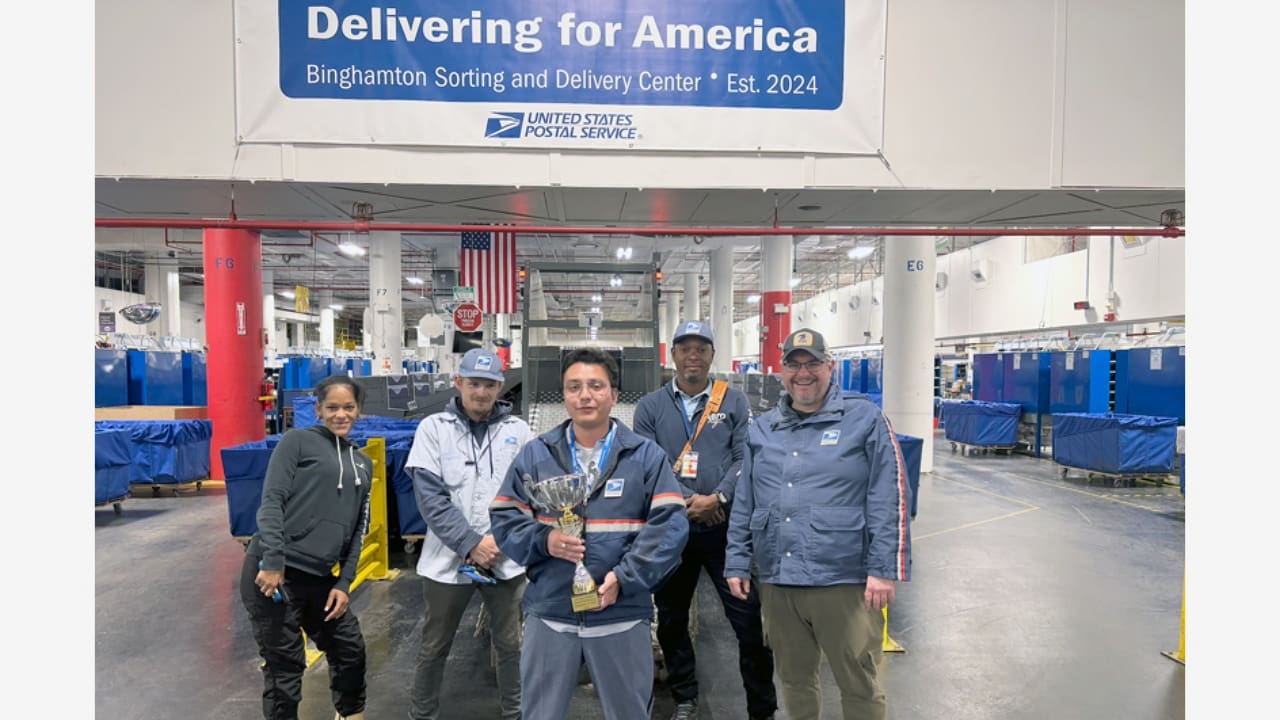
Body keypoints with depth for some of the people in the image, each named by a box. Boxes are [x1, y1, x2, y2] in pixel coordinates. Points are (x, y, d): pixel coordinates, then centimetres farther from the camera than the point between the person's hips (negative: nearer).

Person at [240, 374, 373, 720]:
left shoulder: (363, 464, 14)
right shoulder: (298, 440, -3)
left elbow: (358, 531, 14)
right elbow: (272, 501, -12)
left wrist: (344, 584, 6)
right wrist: (273, 562, -20)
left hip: (319, 577, 6)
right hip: (273, 571, -6)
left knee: (350, 649, 16)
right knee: (285, 664, 3)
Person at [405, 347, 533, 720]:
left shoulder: (517, 430, 0)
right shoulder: (434, 428, -3)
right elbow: (430, 496, -10)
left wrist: (501, 540, -12)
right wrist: (471, 544, -15)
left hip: (506, 560, 1)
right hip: (448, 559, -1)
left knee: (511, 644, 15)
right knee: (434, 648, 16)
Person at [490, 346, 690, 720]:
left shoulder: (647, 455, -2)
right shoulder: (535, 454, 3)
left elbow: (670, 526, -9)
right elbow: (504, 518, 4)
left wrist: (623, 578, -17)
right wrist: (543, 541, -15)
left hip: (622, 616, -1)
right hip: (549, 614, 1)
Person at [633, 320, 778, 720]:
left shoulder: (734, 401, 4)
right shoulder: (650, 406, 4)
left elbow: (745, 458, -3)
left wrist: (717, 498, -16)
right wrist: (681, 501, -14)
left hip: (726, 526, -1)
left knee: (749, 617, 1)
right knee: (671, 618, 13)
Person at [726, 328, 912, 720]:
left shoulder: (865, 419, -3)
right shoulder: (761, 429, 11)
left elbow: (890, 500, -7)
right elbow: (743, 504, 13)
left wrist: (884, 569, -12)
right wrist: (737, 563, 9)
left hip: (844, 581, -4)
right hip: (776, 582, 4)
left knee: (859, 685, 7)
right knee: (794, 678, 18)